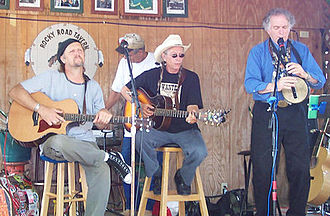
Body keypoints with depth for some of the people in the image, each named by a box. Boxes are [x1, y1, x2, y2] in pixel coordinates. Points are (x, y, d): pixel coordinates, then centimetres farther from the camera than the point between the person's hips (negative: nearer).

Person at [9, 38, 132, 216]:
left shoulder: (93, 87, 16)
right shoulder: (51, 78, 6)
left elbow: (100, 124, 17)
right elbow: (15, 91, -1)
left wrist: (103, 116, -9)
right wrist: (41, 108, -15)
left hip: (84, 142, 2)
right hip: (52, 140, -2)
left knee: (102, 172, -30)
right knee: (59, 143, -41)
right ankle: (110, 158, -21)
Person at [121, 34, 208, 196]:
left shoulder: (191, 78, 5)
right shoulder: (152, 75, 8)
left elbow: (193, 105, -4)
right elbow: (125, 90, 14)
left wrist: (192, 115, -28)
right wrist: (140, 105, -3)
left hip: (184, 129, 0)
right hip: (157, 128, 1)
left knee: (199, 152, -28)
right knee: (140, 138, -31)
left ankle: (183, 178, 8)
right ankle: (156, 175, -4)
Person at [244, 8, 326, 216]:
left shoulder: (301, 50, 12)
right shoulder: (258, 52, 6)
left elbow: (320, 81, 6)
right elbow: (250, 84, -8)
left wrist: (304, 74, -15)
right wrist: (276, 85, -24)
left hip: (295, 112, 2)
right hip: (266, 113, -1)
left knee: (300, 167, -1)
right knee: (263, 168, 0)